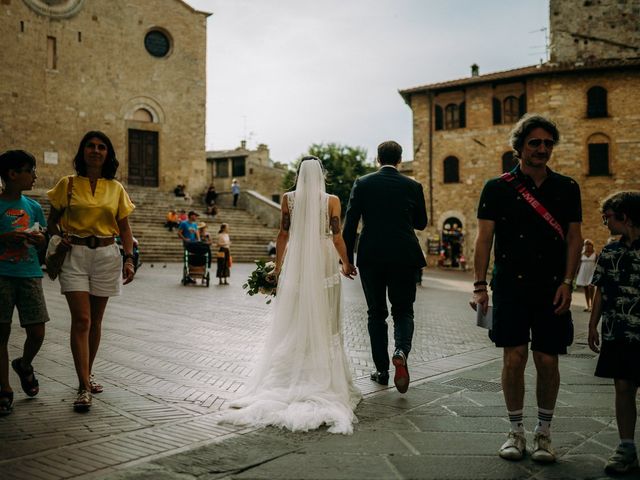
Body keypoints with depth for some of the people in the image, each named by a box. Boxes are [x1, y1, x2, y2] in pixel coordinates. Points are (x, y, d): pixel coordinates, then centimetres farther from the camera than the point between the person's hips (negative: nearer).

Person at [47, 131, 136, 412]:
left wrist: (129, 258, -3)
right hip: (75, 255, -2)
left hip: (106, 254, 2)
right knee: (81, 320, -10)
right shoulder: (68, 184, 3)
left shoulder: (116, 188, 8)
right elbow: (51, 221, 11)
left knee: (95, 320, 10)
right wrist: (61, 234, -10)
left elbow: (124, 229, 9)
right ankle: (84, 388, -9)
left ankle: (87, 374, 27)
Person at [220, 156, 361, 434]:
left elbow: (283, 234, 0)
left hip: (296, 260, 1)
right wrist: (346, 263, 8)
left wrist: (278, 266, 7)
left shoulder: (289, 198, 1)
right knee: (324, 320, 6)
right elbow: (337, 236, -4)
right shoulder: (332, 200, -2)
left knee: (294, 319, 8)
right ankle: (325, 374, 9)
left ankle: (293, 372, 10)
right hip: (324, 261, -1)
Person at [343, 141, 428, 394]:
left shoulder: (362, 183, 0)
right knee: (403, 310, 12)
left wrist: (347, 259, 1)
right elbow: (421, 223, 10)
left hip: (370, 257, 0)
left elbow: (350, 223, -4)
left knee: (376, 313, 12)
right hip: (404, 256, 0)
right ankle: (401, 351, -17)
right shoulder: (412, 186, 2)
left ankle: (382, 370, 14)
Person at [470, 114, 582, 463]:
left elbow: (574, 239, 10)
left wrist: (567, 282, -2)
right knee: (513, 358, -3)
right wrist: (479, 285, -9)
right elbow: (484, 238, -1)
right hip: (510, 287, -1)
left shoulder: (567, 189, 9)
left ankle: (544, 432, 21)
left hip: (552, 289, 2)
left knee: (547, 361, 3)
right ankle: (516, 432, 15)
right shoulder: (497, 189, 2)